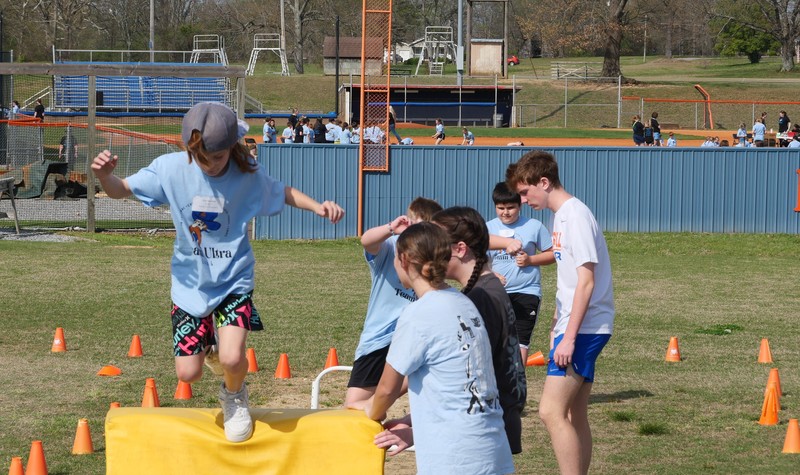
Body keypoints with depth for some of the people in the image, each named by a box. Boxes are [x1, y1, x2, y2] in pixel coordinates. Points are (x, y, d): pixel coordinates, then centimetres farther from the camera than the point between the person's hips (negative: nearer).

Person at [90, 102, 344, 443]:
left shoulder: (249, 175, -14)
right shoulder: (171, 168, -15)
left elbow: (283, 193, 5)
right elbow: (122, 190, -8)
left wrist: (319, 207, -14)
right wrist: (104, 175, -32)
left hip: (234, 280, -1)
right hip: (190, 283, 2)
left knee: (232, 359, -23)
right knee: (187, 373, -2)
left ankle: (234, 395, 15)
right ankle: (210, 349, 37)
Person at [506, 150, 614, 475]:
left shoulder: (576, 216, -15)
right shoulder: (560, 216, 14)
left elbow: (586, 281, -20)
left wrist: (569, 336, -22)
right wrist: (557, 326, 23)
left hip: (584, 328, -10)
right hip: (571, 327, 10)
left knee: (552, 412, -15)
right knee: (574, 417, 11)